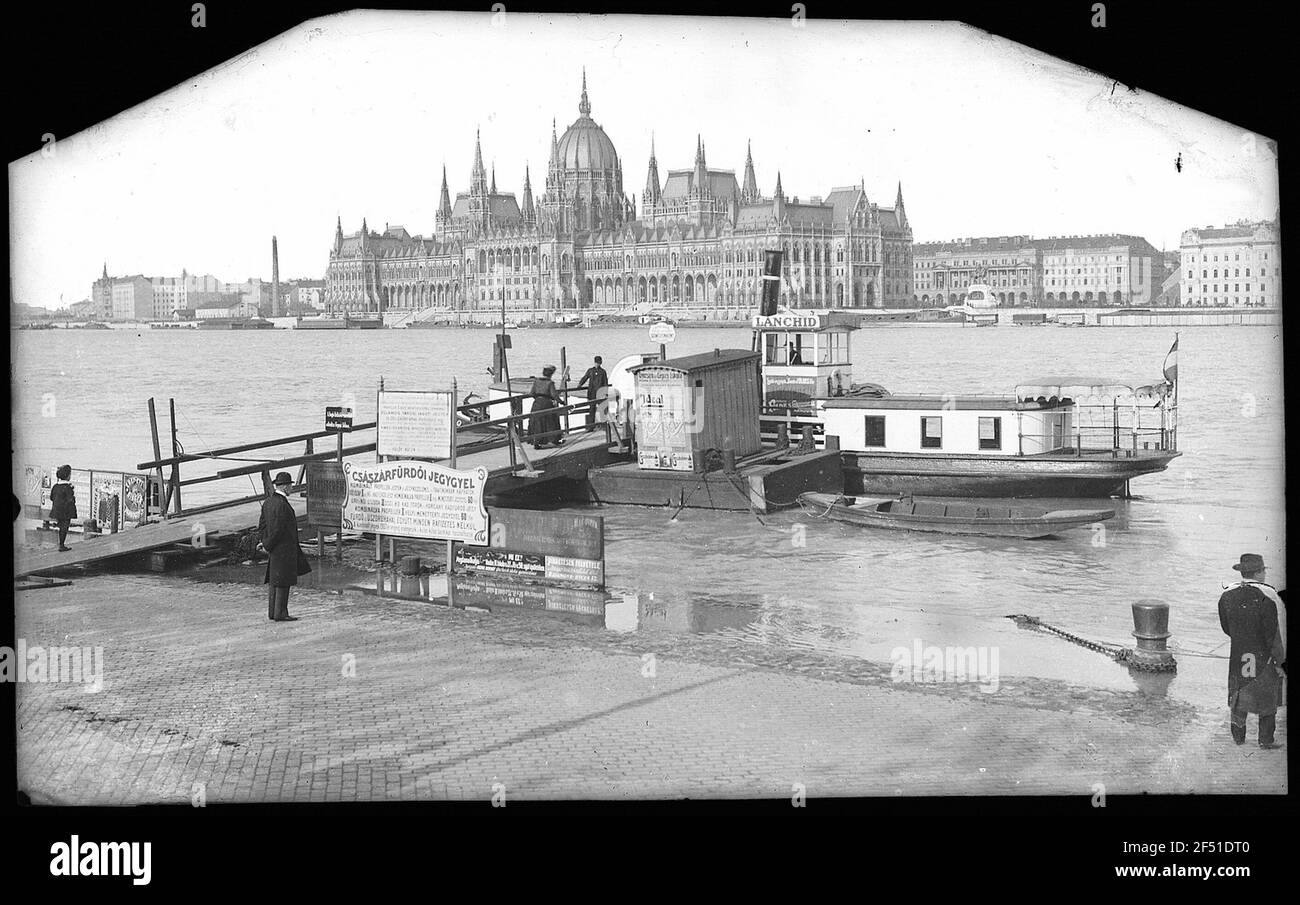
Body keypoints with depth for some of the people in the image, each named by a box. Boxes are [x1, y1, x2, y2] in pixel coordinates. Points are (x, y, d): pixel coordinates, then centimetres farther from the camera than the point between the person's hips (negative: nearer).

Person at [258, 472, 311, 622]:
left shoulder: (268, 501, 9)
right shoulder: (282, 505, -21)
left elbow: (262, 525, 13)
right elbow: (277, 529, -22)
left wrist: (265, 542, 10)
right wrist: (267, 545, -10)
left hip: (274, 548, 10)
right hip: (283, 549, -10)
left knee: (273, 581, 13)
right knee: (282, 581, -4)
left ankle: (272, 612, 18)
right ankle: (280, 614, -1)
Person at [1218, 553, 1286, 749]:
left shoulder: (1228, 595, -3)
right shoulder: (1267, 597, -18)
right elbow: (1274, 633, -16)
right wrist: (1279, 661, -9)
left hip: (1238, 655, 4)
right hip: (1264, 658, -4)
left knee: (1238, 696, 16)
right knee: (1268, 699, 10)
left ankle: (1238, 736, 23)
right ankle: (1266, 740, 15)